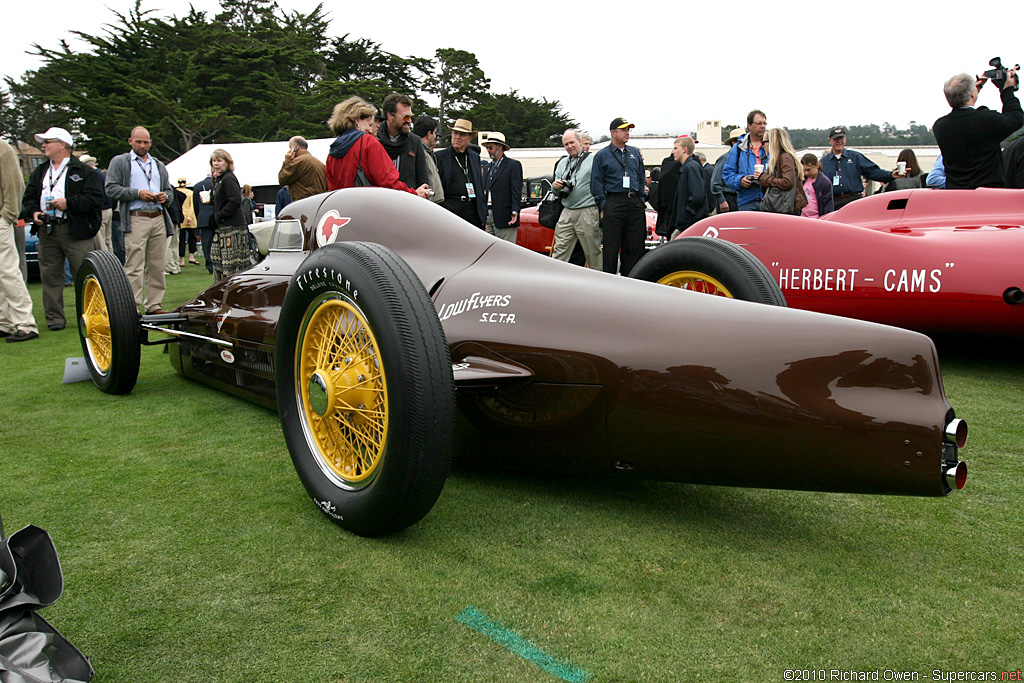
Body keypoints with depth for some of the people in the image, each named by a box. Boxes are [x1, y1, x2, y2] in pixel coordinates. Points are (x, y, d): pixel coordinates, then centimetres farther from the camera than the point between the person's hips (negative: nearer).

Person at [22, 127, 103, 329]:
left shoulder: (84, 172, 1)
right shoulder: (39, 172, 21)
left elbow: (95, 199, -9)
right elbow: (28, 197, 20)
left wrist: (69, 203, -13)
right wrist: (33, 212, 0)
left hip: (75, 231, -5)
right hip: (47, 231, 6)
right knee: (50, 276, 5)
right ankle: (54, 318, 11)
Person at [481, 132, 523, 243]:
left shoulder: (513, 165, -1)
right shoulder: (488, 167, 21)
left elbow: (517, 191, -9)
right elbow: (485, 191, 18)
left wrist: (515, 211, -20)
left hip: (504, 217, -7)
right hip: (487, 216, 7)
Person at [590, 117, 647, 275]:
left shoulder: (635, 153, 16)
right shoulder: (602, 155, 3)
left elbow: (641, 178, 21)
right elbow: (596, 183, 1)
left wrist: (642, 199, 12)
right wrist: (603, 207, -6)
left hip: (635, 204, 4)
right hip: (614, 204, -4)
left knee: (635, 245, 5)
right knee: (611, 246, -4)